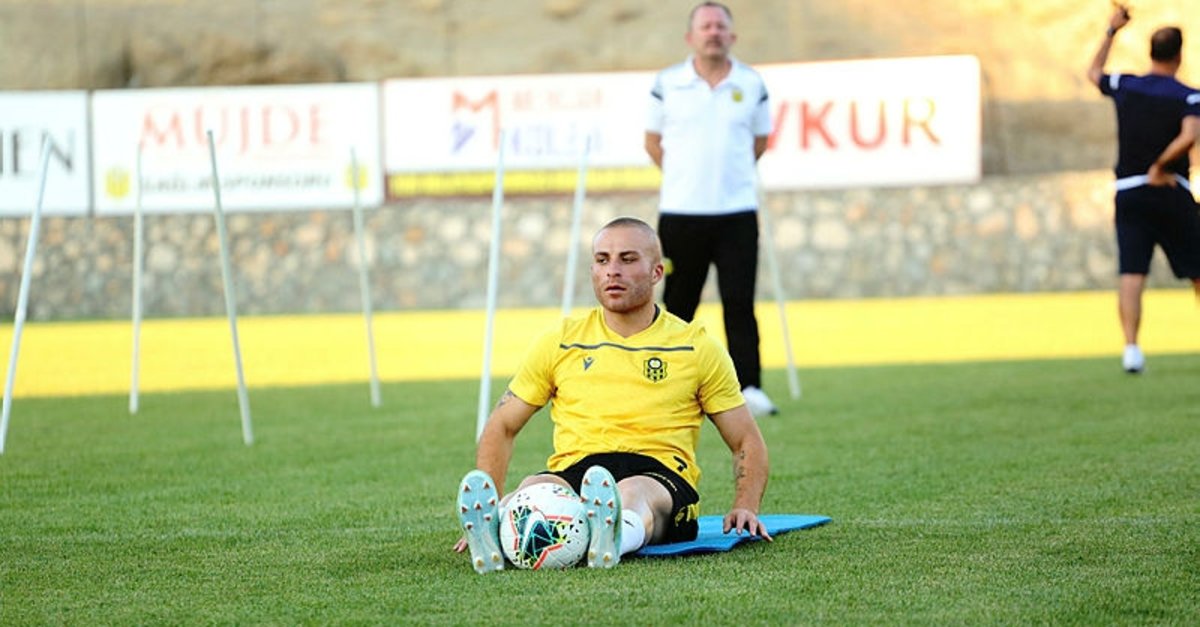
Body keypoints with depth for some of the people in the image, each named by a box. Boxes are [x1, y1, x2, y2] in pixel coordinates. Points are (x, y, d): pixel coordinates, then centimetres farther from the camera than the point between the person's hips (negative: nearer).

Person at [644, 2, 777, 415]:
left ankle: (749, 387, -7)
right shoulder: (667, 84, 2)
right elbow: (653, 141, 13)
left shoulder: (751, 85, 5)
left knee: (740, 301, -7)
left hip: (737, 210, 0)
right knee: (679, 303, 6)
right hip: (680, 211, 0)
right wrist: (686, 177, 9)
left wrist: (728, 174, 12)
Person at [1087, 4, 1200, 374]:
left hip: (1129, 193, 2)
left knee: (1131, 274, -5)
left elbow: (1093, 72, 25)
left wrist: (1111, 31, 33)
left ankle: (1131, 347, -19)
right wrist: (1160, 167, -14)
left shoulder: (1124, 87, 4)